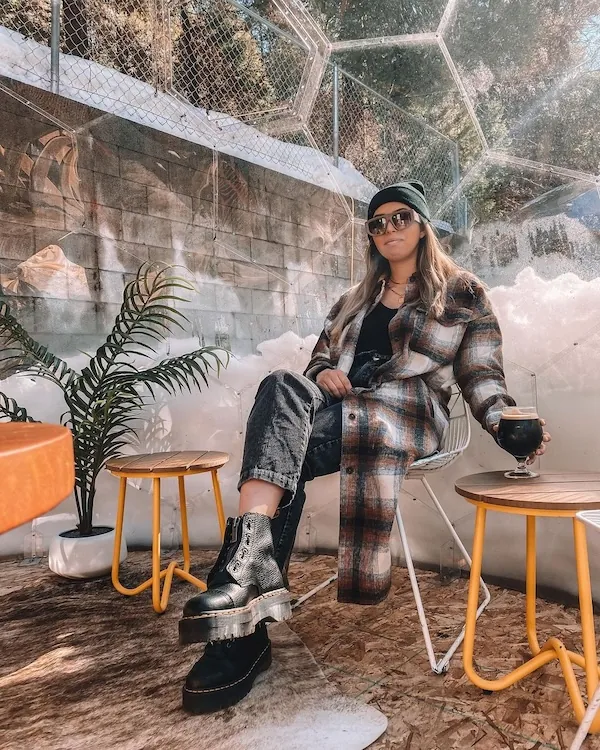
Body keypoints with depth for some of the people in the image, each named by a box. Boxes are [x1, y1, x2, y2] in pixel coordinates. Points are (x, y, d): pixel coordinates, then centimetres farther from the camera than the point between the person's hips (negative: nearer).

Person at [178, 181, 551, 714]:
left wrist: (507, 422, -12)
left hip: (407, 420, -4)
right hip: (337, 411, 5)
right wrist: (321, 375, -1)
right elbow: (320, 358, 24)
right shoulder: (356, 300, 29)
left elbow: (481, 377, 8)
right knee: (281, 386, -32)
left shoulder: (464, 295, 15)